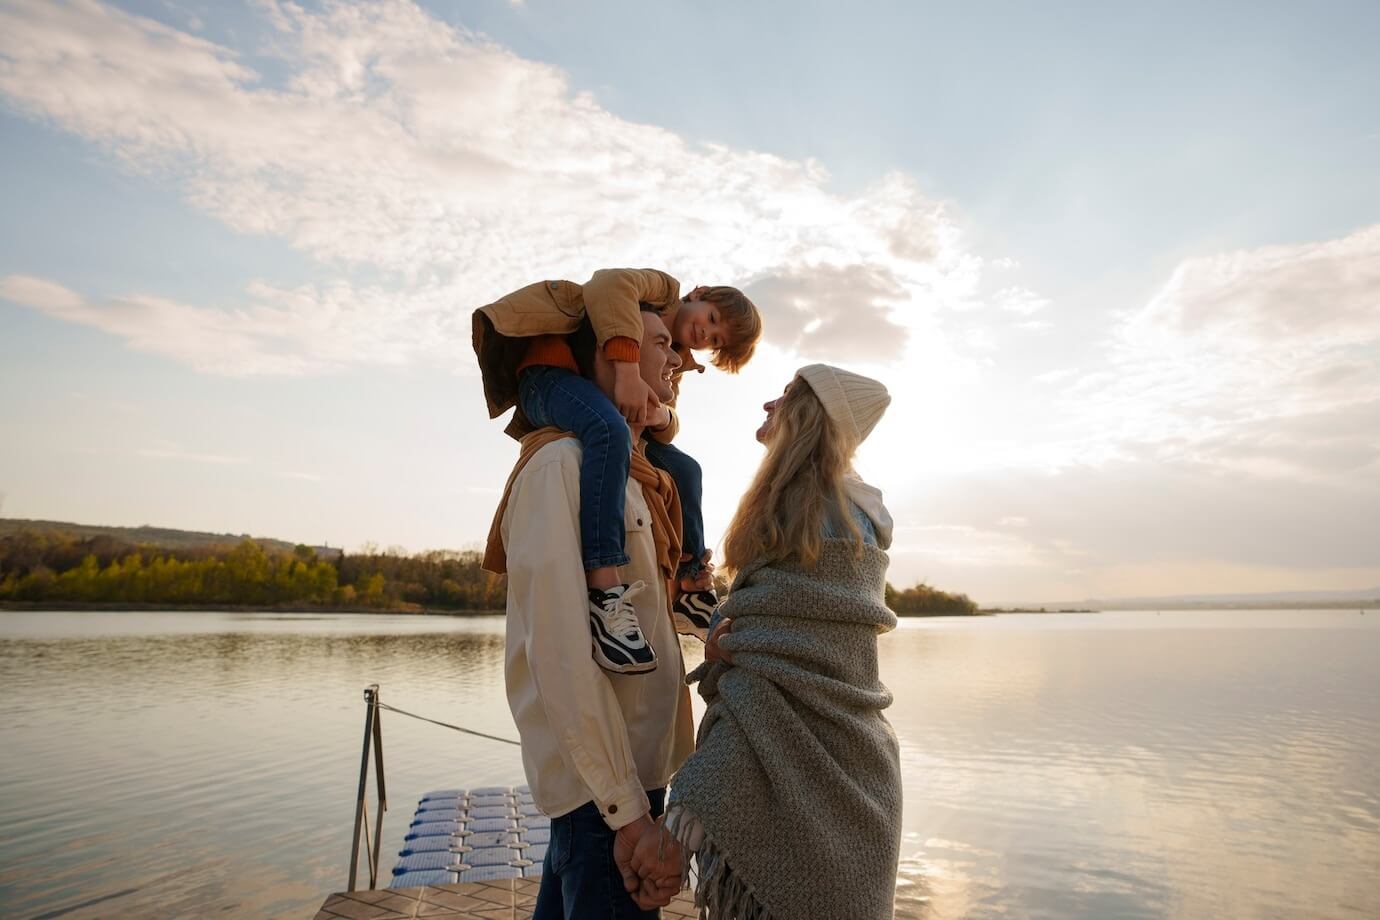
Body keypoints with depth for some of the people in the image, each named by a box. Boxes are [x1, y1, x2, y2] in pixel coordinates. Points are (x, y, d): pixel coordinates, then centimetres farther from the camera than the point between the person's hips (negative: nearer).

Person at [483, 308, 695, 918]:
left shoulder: (631, 474, 12)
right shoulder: (564, 461, -16)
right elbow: (563, 650, -24)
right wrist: (629, 811, -23)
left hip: (634, 764, 9)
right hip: (604, 778, -9)